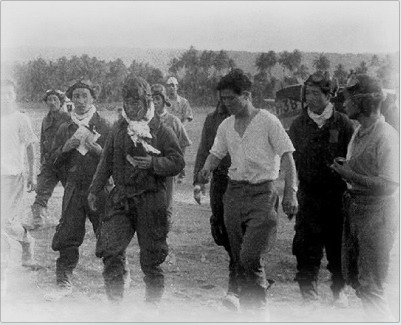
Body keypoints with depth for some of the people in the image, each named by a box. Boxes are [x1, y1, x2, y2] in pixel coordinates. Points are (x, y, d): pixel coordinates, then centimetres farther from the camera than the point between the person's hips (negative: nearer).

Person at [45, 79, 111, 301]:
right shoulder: (65, 129, 11)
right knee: (67, 237, 1)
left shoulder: (104, 127, 0)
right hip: (73, 189, 3)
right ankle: (64, 283, 10)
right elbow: (54, 162, 11)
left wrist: (97, 149, -18)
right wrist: (66, 148, -7)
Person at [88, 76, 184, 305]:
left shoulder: (162, 132, -2)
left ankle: (153, 304, 19)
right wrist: (95, 190, 17)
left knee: (150, 256, 3)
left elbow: (178, 162, -5)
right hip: (121, 198, 3)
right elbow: (107, 163, 18)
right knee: (110, 250, -7)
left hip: (151, 198, -3)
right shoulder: (118, 130, 10)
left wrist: (153, 163, -20)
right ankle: (115, 302, 4)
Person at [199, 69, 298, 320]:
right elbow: (216, 153, 17)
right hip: (234, 192, 6)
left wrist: (291, 192, -16)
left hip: (262, 192, -6)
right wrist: (207, 168, -7)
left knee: (251, 257, -16)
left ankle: (261, 311, 1)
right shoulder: (226, 126, 10)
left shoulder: (268, 121, -7)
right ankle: (248, 309, 20)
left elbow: (287, 157, -8)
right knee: (239, 260, 8)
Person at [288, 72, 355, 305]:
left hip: (337, 196, -1)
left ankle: (339, 291, 29)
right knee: (306, 251, -2)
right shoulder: (299, 124, 4)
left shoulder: (343, 124, -3)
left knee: (337, 249, 9)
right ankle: (309, 298, 8)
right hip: (308, 196, 2)